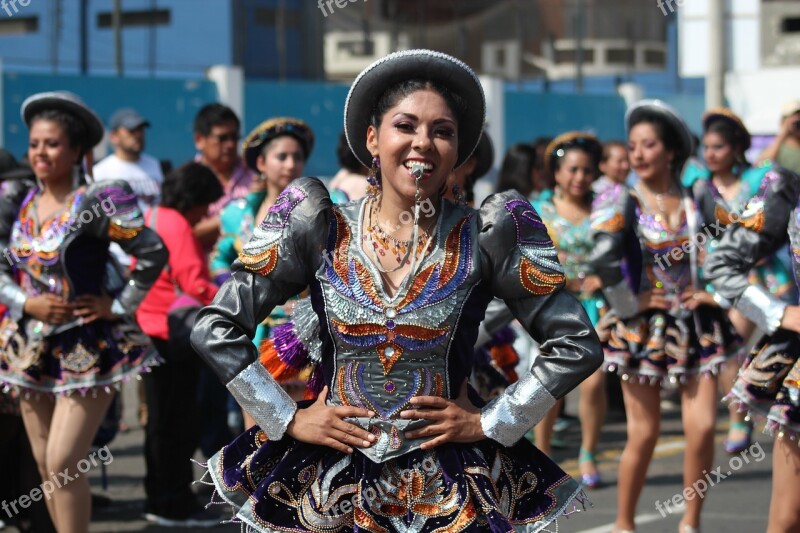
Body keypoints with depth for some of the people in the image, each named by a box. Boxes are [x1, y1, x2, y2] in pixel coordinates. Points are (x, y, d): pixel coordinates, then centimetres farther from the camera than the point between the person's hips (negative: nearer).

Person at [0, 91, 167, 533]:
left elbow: (153, 253, -13)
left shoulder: (95, 203, -13)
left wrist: (119, 305, -12)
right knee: (44, 465, 10)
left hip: (85, 349, -6)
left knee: (63, 462, -12)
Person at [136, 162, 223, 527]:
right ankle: (175, 506, 2)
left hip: (149, 329, 9)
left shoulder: (150, 218, 12)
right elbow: (194, 284, -22)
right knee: (180, 424, -2)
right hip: (175, 334, -9)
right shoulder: (177, 226, -15)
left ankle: (159, 501, 22)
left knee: (160, 421, 16)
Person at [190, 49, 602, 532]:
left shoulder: (482, 238, -5)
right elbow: (215, 330, -1)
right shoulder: (322, 232, -3)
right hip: (331, 487, 1)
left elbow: (578, 345, -2)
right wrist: (288, 419, -5)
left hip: (451, 492, -1)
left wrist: (491, 422, -6)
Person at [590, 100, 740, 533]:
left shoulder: (698, 197, 3)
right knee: (644, 434, -1)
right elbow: (603, 258, -19)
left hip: (696, 326, 3)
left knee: (702, 428, -5)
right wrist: (628, 302, -16)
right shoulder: (619, 201, -7)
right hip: (642, 328, -3)